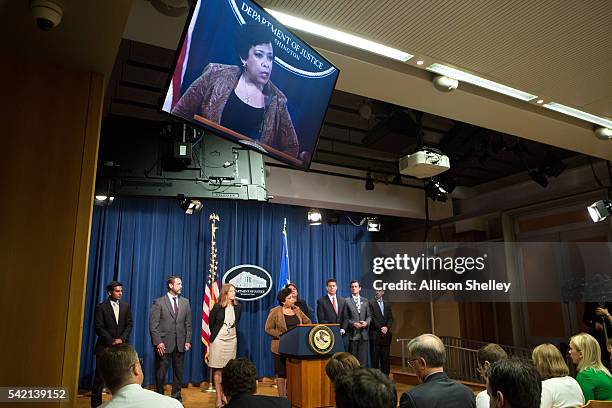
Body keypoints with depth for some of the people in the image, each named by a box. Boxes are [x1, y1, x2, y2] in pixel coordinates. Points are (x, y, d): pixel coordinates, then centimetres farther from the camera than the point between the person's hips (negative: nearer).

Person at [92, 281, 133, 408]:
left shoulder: (126, 306, 8)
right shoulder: (101, 307, -2)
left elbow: (129, 325, 7)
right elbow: (99, 327, -7)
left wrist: (121, 339, -8)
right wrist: (112, 341, -12)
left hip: (121, 346, 3)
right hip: (104, 347, -3)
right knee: (100, 377, 3)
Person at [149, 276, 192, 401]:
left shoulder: (185, 302, 8)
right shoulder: (159, 302, -4)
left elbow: (188, 323, 8)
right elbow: (153, 324, -7)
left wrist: (188, 340, 1)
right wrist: (158, 342, -13)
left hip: (180, 343, 3)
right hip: (164, 343, -3)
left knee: (178, 371, 10)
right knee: (161, 372, 7)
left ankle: (176, 396, 25)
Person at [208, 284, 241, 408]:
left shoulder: (237, 307, 1)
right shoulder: (217, 307, -10)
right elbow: (211, 323, 2)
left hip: (232, 340, 3)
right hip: (219, 340, -3)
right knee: (218, 370, 3)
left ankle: (225, 394, 19)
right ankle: (218, 398, 10)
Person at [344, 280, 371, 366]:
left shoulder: (365, 301, 12)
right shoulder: (347, 301, 0)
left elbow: (369, 316, 12)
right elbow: (345, 318, -1)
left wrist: (366, 322, -7)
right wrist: (353, 323, -14)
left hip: (364, 333, 3)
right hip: (352, 333, -3)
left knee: (363, 358, 3)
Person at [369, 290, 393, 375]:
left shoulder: (387, 304, 16)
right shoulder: (370, 303, -2)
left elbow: (390, 318, 10)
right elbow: (372, 318, -8)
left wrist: (387, 327, -7)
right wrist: (380, 328, -12)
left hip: (386, 334, 4)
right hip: (375, 334, -4)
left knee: (385, 357, 5)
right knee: (375, 357, -2)